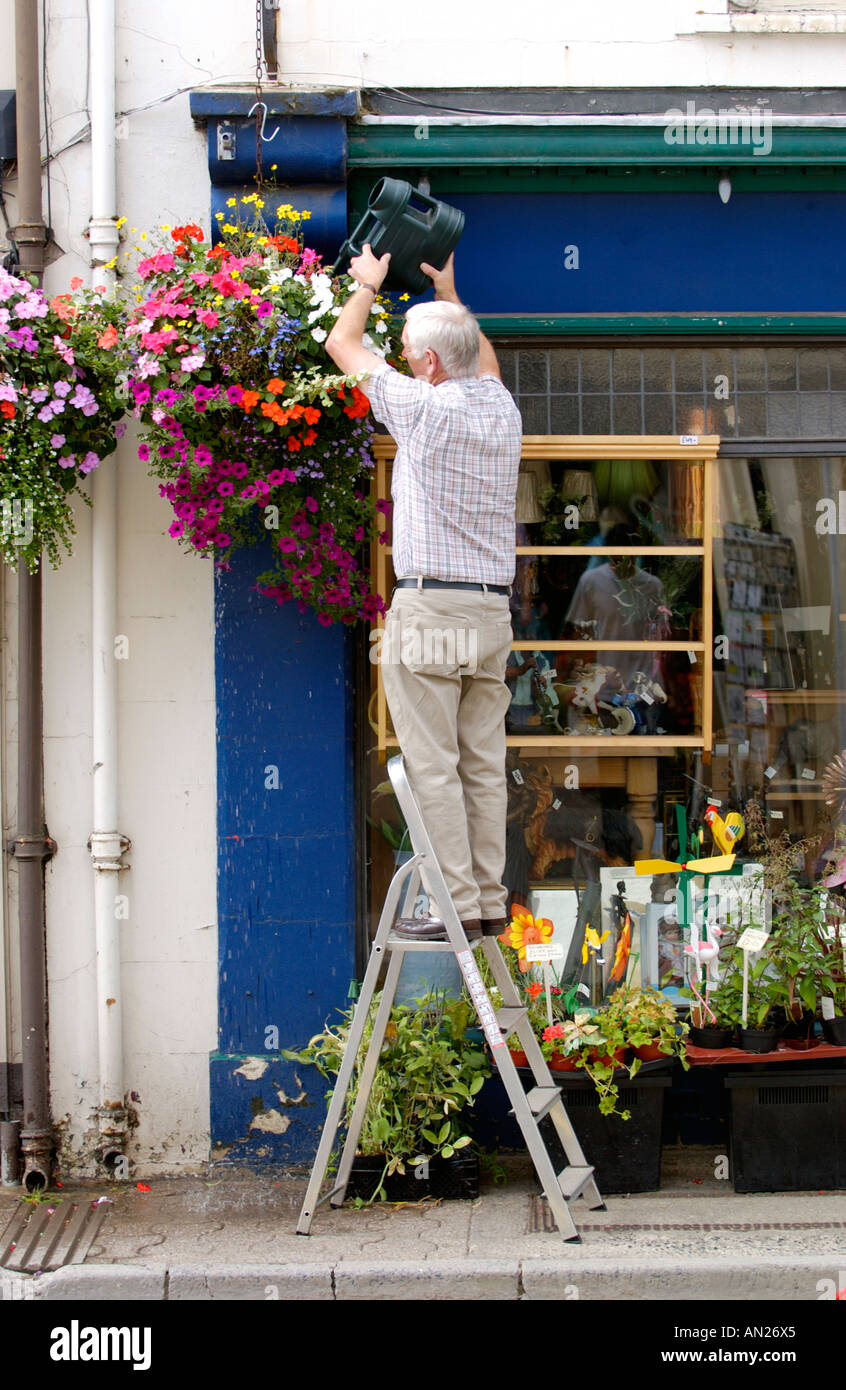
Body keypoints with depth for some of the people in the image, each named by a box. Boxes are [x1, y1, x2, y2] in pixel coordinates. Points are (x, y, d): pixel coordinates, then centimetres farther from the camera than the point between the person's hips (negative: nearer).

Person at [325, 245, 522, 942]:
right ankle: (490, 903, 8)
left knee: (434, 767, -5)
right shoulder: (502, 408, 9)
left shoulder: (426, 408, -10)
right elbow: (484, 357, 35)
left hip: (429, 607, -7)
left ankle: (457, 904, -6)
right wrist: (447, 291, 43)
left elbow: (343, 344, 4)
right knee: (483, 765, 7)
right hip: (493, 608, 7)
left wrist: (368, 282, 20)